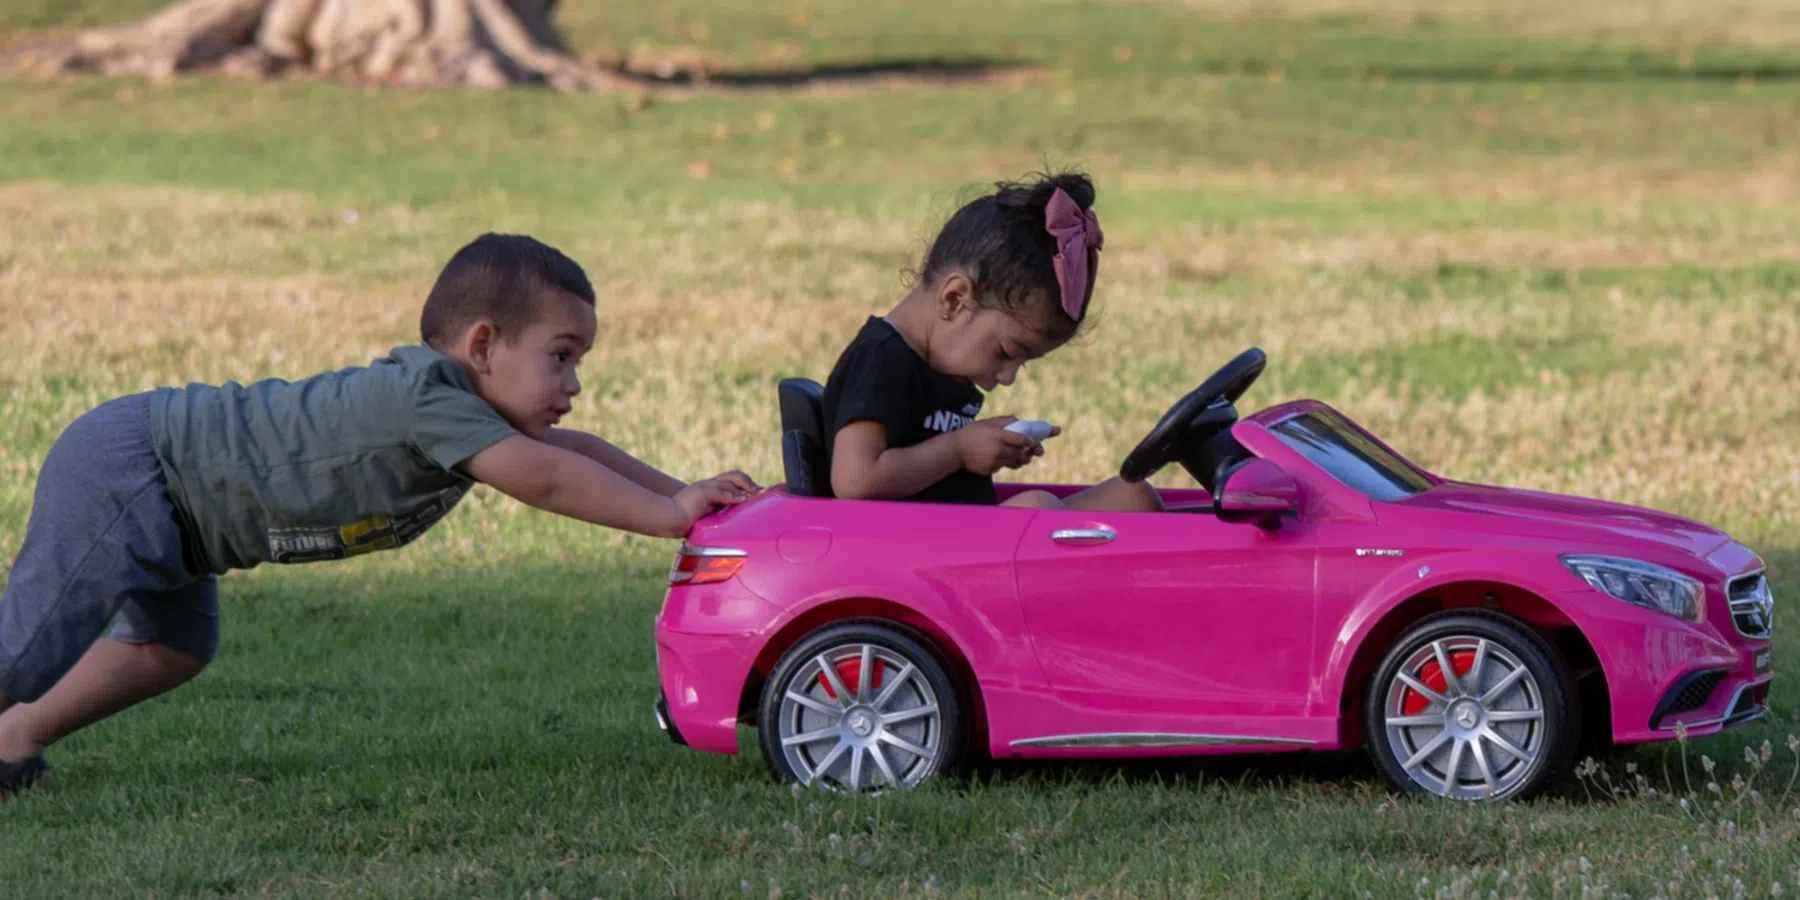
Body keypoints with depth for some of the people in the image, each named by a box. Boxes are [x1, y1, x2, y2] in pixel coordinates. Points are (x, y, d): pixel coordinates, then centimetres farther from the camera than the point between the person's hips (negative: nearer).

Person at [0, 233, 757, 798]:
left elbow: (573, 454, 15)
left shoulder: (460, 409, 5)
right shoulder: (428, 395, -26)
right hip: (119, 471, -10)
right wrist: (668, 515, -23)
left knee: (171, 647, 22)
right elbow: (540, 477, -31)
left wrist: (687, 495, 5)